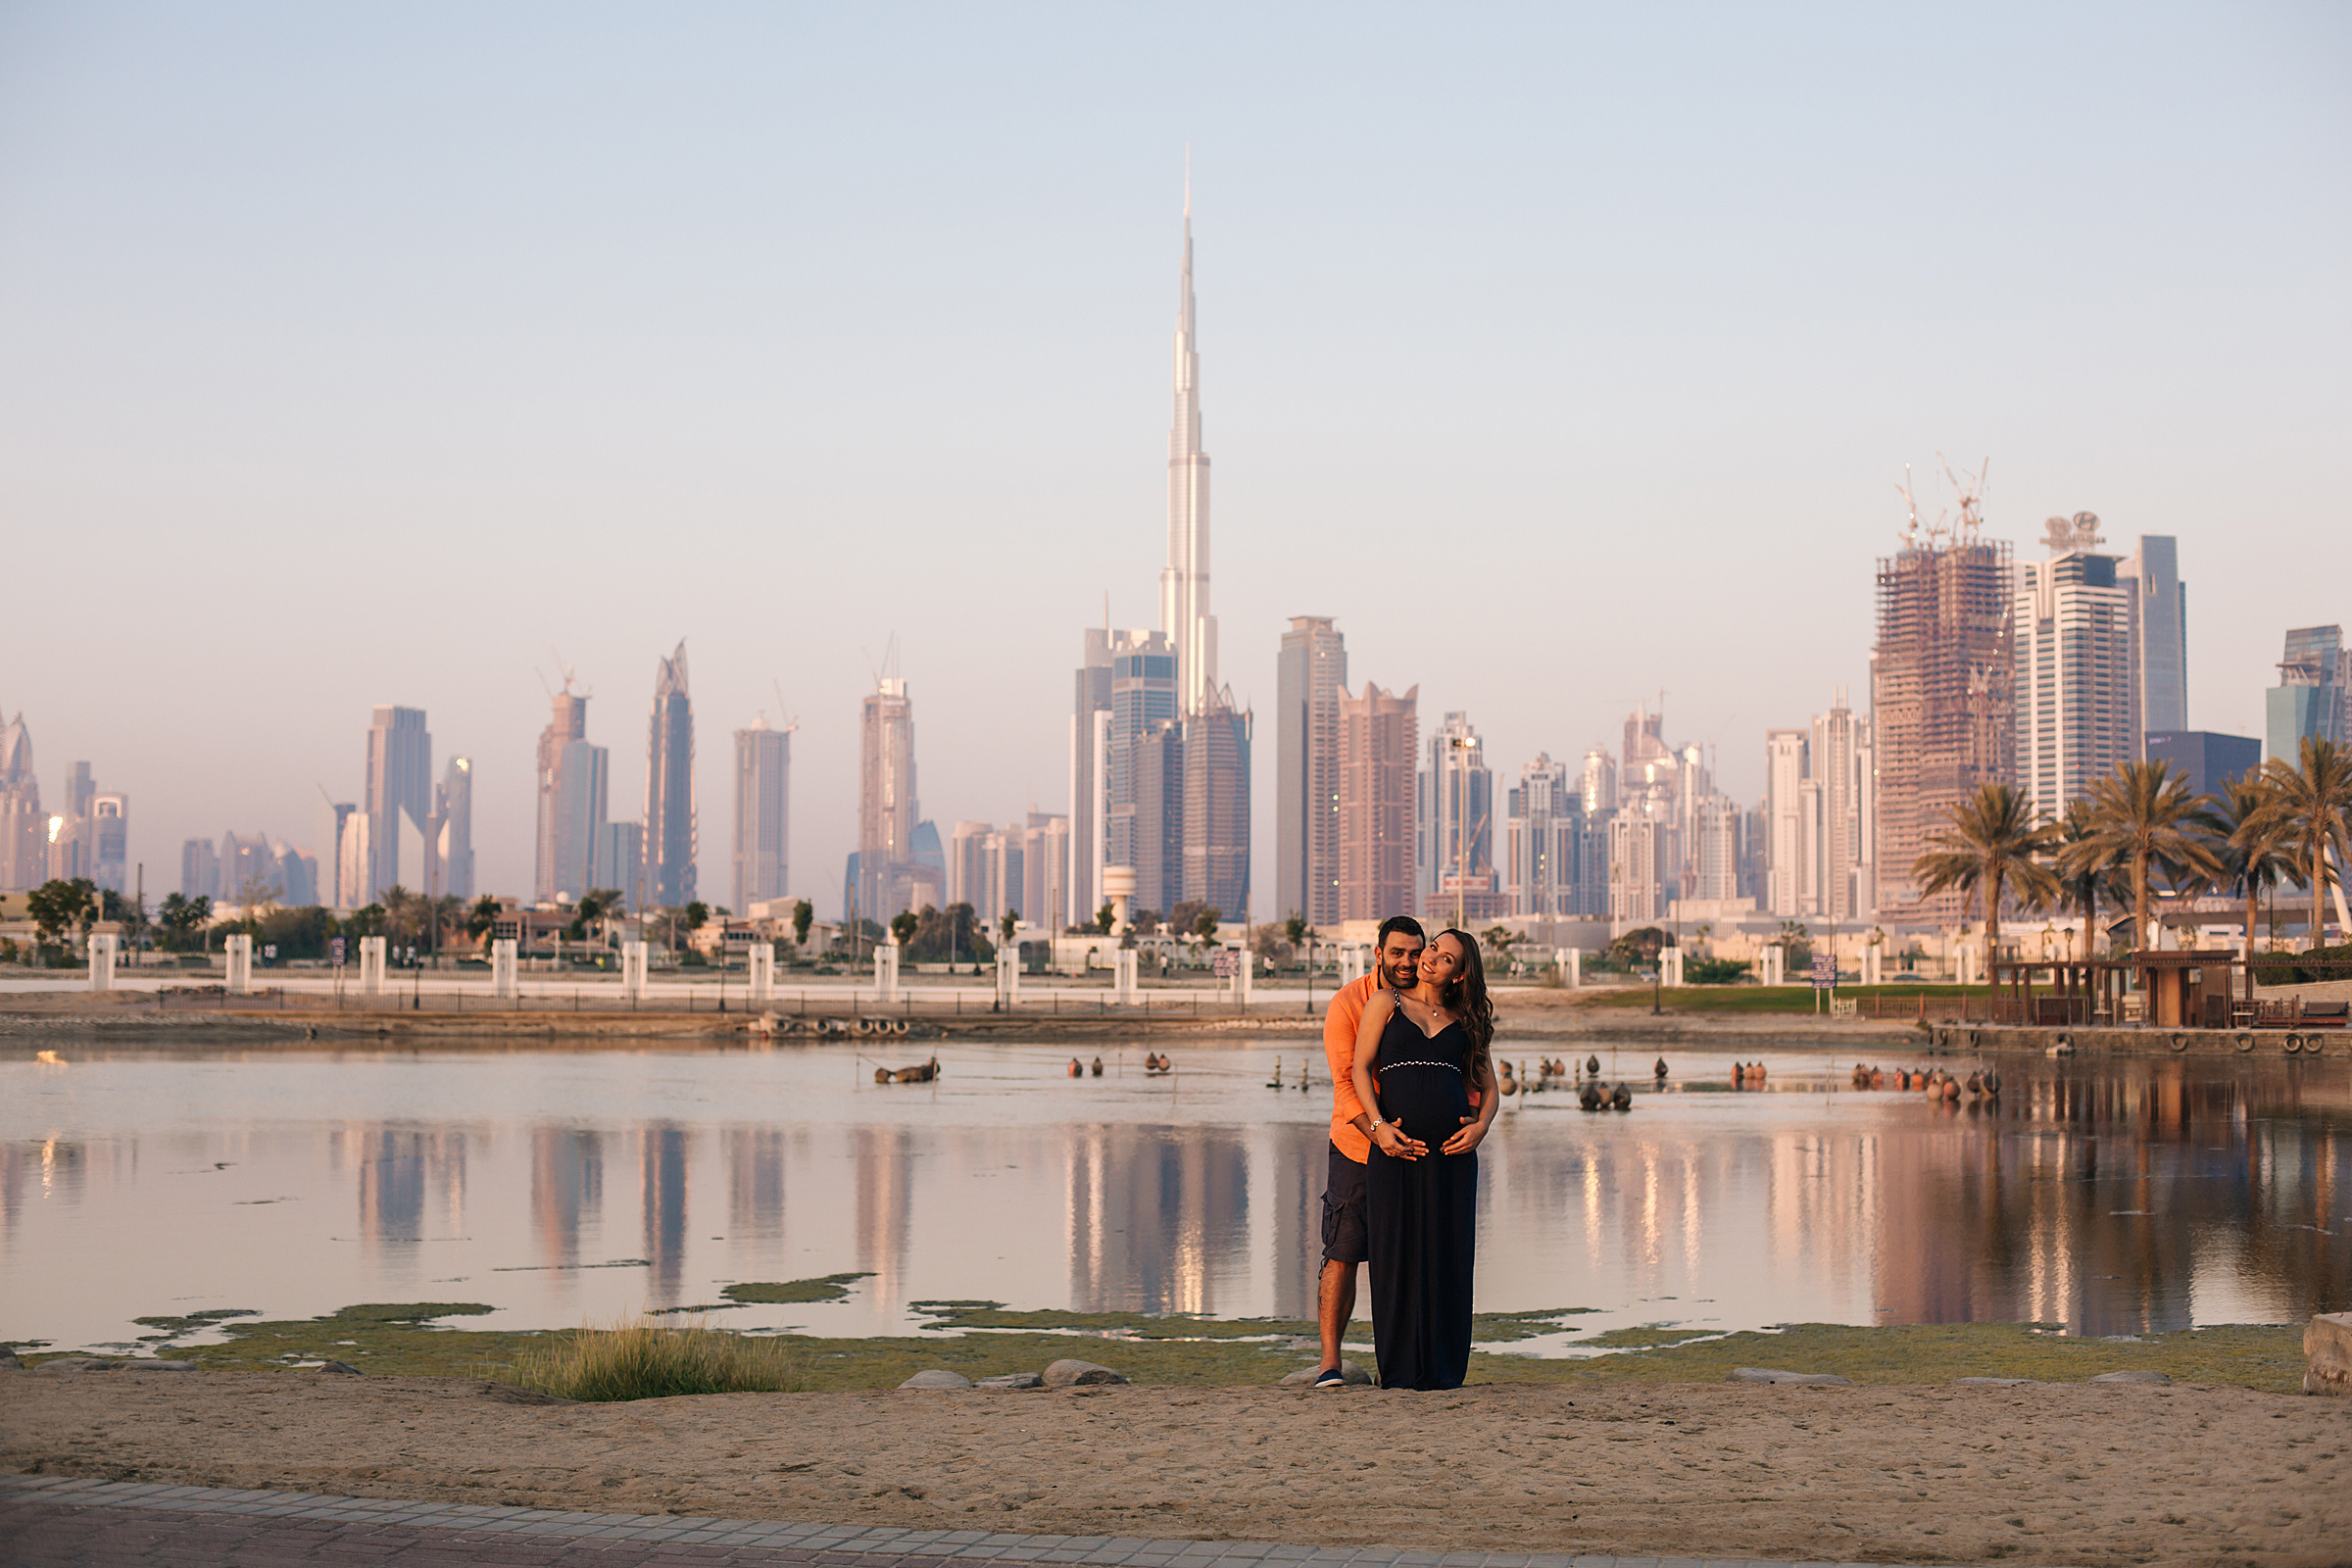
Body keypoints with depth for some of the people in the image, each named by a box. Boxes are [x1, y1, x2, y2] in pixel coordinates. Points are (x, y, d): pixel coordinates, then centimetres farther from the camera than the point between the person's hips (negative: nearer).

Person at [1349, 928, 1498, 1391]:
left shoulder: (1465, 1021, 17)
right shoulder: (1385, 1004, 11)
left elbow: (1489, 1088, 16)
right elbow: (1360, 1068, 3)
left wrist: (1481, 1125, -5)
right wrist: (1378, 1125, -11)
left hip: (1451, 1150, 2)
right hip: (1396, 1146, -2)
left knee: (1447, 1255, 0)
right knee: (1397, 1251, -3)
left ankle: (1442, 1366, 6)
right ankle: (1399, 1366, 3)